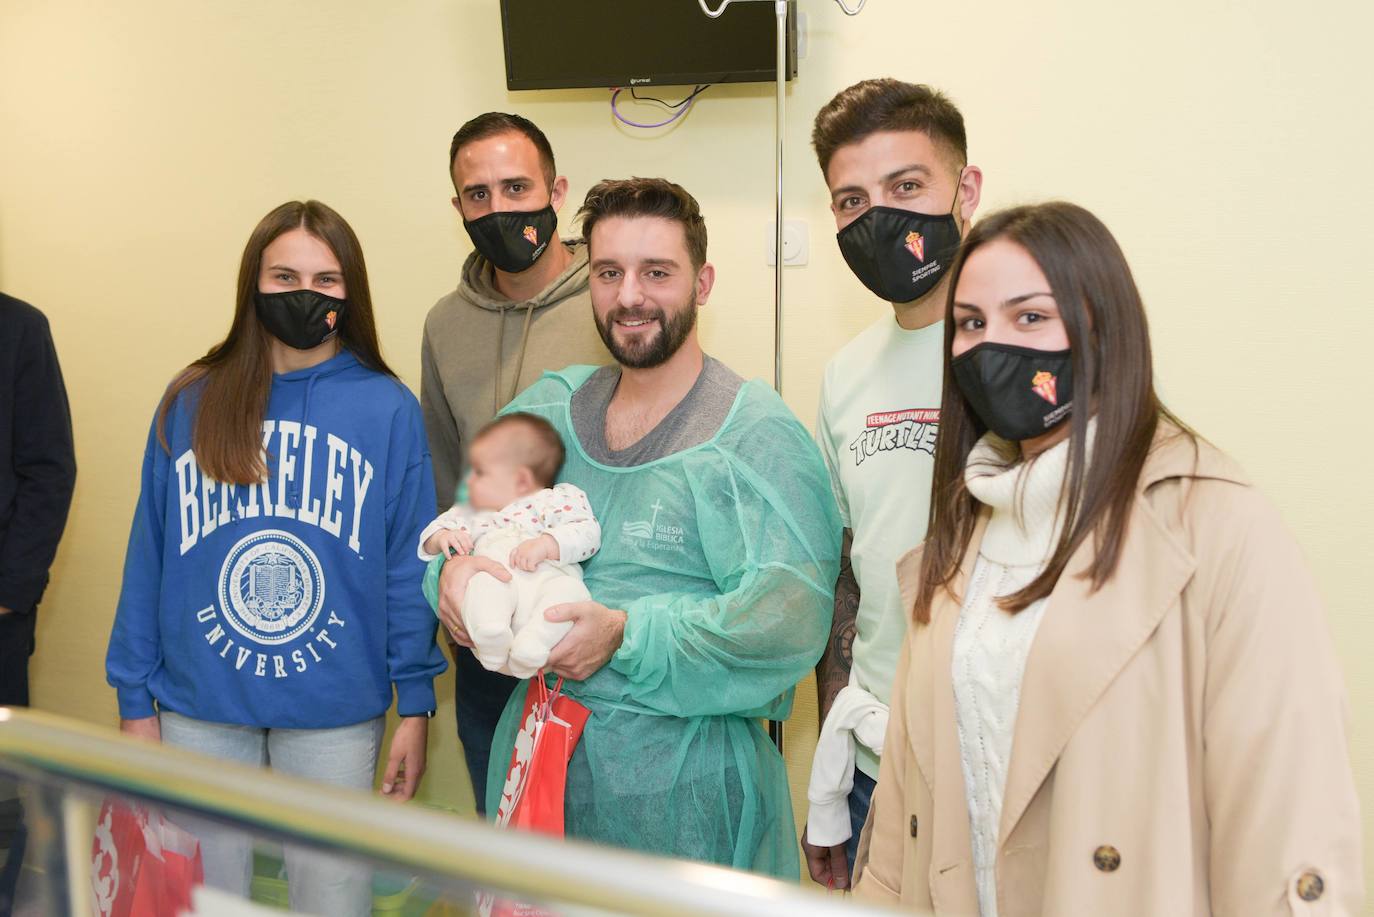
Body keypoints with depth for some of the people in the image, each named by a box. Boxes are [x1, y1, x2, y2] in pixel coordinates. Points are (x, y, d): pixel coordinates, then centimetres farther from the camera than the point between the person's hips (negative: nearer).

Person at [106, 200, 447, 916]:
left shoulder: (387, 409, -5)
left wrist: (415, 705, -3)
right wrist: (134, 699, 3)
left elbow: (408, 568, -2)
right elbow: (148, 557, 3)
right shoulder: (191, 403, 0)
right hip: (199, 706, 2)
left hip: (335, 712, -1)